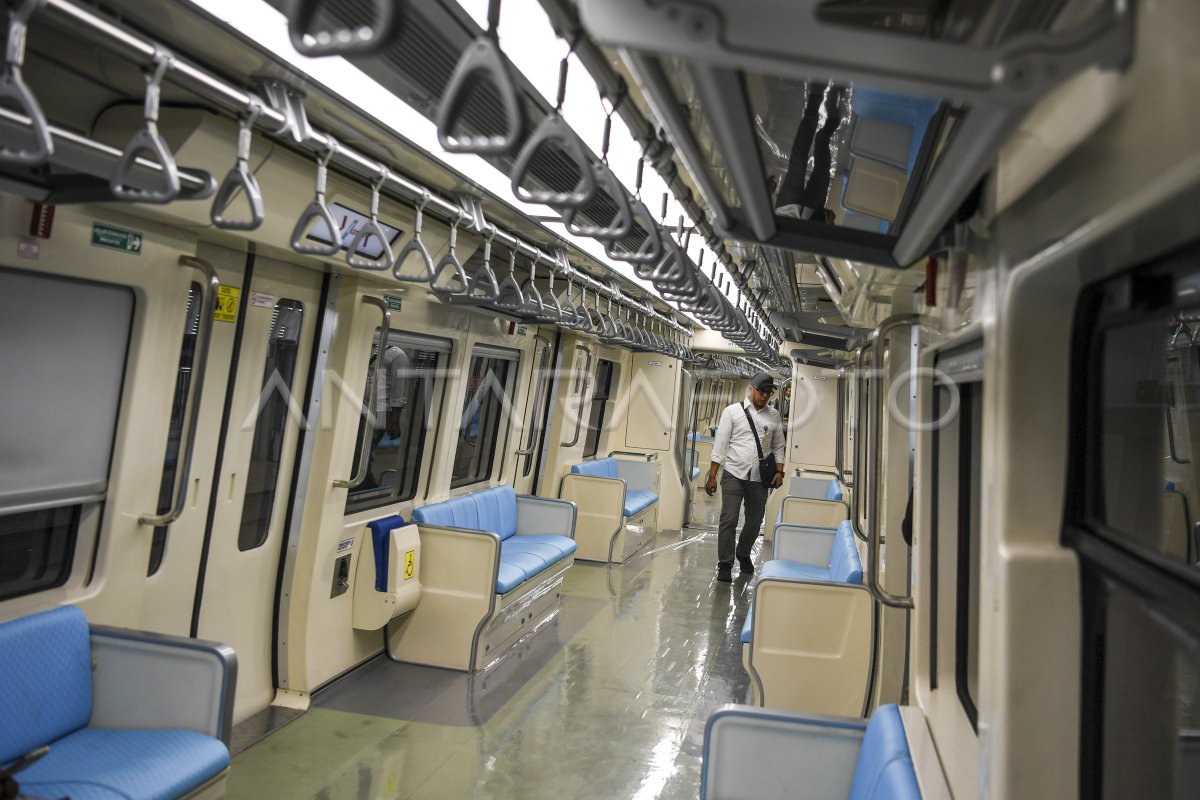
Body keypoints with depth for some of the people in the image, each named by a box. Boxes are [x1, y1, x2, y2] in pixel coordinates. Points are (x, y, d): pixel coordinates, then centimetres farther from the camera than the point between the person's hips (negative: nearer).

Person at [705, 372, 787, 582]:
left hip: (759, 479, 3)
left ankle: (743, 554, 38)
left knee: (755, 522, 13)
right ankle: (725, 565, 7)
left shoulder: (774, 416, 7)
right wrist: (712, 476, -6)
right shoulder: (732, 411, -2)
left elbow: (778, 446, 14)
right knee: (728, 521, -5)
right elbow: (720, 445, -3)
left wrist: (779, 471, 0)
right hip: (734, 475, -3)